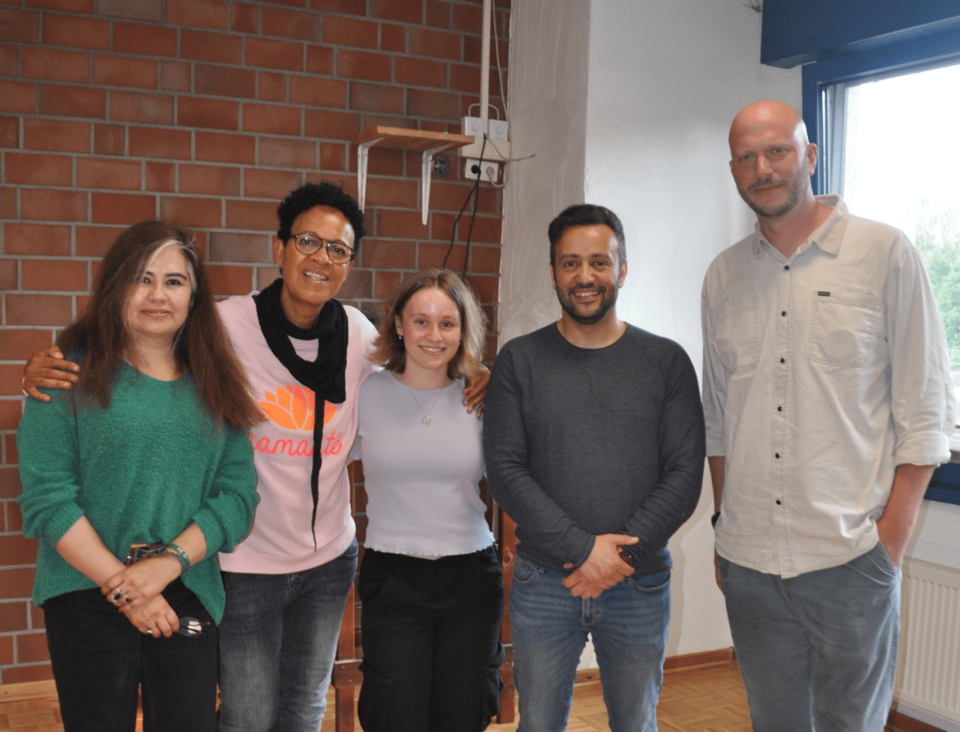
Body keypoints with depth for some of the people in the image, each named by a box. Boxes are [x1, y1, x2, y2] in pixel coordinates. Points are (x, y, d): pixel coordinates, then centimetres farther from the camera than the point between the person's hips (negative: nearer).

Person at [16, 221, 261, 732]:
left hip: (188, 602, 3)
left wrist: (167, 563, -14)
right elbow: (46, 496, -9)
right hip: (87, 601, -2)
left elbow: (238, 493, 0)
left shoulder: (215, 386, 6)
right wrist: (122, 587, -13)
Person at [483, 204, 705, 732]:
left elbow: (685, 474, -3)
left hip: (640, 584, 1)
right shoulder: (519, 361, 0)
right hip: (542, 584, 0)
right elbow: (504, 469, -6)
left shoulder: (667, 362, 1)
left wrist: (619, 554, -14)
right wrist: (581, 548, -15)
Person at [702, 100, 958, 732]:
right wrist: (725, 525, 11)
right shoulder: (723, 276, 8)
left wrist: (891, 538, -8)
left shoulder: (886, 253, -3)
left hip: (850, 560, -3)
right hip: (748, 561, 4)